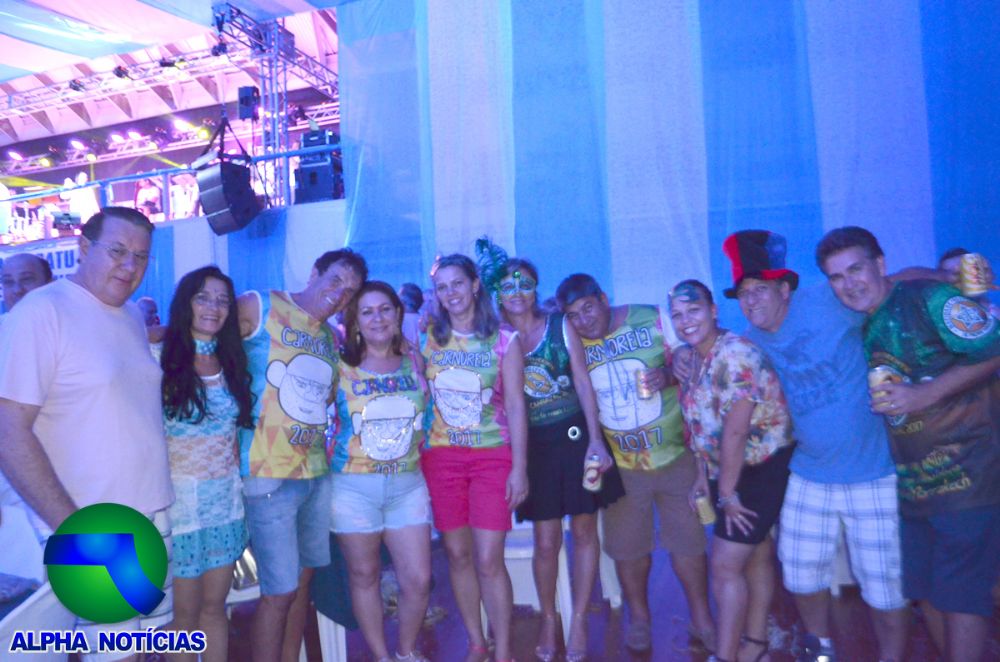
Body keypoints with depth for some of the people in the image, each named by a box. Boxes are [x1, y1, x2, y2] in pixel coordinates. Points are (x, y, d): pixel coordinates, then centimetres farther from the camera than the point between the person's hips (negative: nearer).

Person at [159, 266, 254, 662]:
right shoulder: (160, 358, -8)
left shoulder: (230, 361, 8)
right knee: (185, 613, 7)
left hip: (227, 497, 5)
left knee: (214, 607, 14)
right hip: (181, 496, -4)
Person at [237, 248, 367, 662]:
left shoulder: (332, 340, 14)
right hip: (270, 474, -7)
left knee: (302, 580, 17)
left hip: (316, 473, 7)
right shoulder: (259, 307, -6)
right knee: (279, 590, -1)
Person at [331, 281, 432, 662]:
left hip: (409, 485, 2)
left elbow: (427, 414, 15)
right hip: (354, 486, -2)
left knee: (418, 579, 4)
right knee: (365, 575, 11)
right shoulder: (340, 366, -4)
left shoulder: (415, 361, 4)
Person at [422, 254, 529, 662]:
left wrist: (519, 468, -6)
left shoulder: (504, 340, 0)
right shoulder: (428, 337, 5)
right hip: (442, 456, 2)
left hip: (493, 456, -2)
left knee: (489, 560, -5)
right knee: (457, 554, 9)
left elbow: (515, 406, -2)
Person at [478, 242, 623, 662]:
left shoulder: (560, 326, -1)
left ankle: (579, 620, 24)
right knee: (546, 541, 6)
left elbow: (583, 383, -2)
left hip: (575, 435, 0)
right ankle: (548, 619, 29)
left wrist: (595, 439, -7)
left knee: (584, 531, 8)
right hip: (534, 444, 0)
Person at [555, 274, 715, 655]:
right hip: (620, 464, 1)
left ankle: (701, 616, 32)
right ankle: (638, 616, 36)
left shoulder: (653, 320, -9)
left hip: (675, 454, -1)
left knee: (687, 540, 11)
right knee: (628, 545, 11)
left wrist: (669, 374, -22)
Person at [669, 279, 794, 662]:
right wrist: (703, 477, 7)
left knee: (725, 566, -5)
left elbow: (734, 432, -26)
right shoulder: (695, 359, 3)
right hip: (729, 472, 9)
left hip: (763, 471, -9)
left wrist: (727, 493, -20)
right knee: (756, 557, 20)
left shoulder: (734, 354, -24)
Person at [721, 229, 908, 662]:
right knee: (802, 573, 17)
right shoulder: (752, 341, 0)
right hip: (809, 476, 5)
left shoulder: (825, 302, -16)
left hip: (873, 474, -5)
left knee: (884, 586, 6)